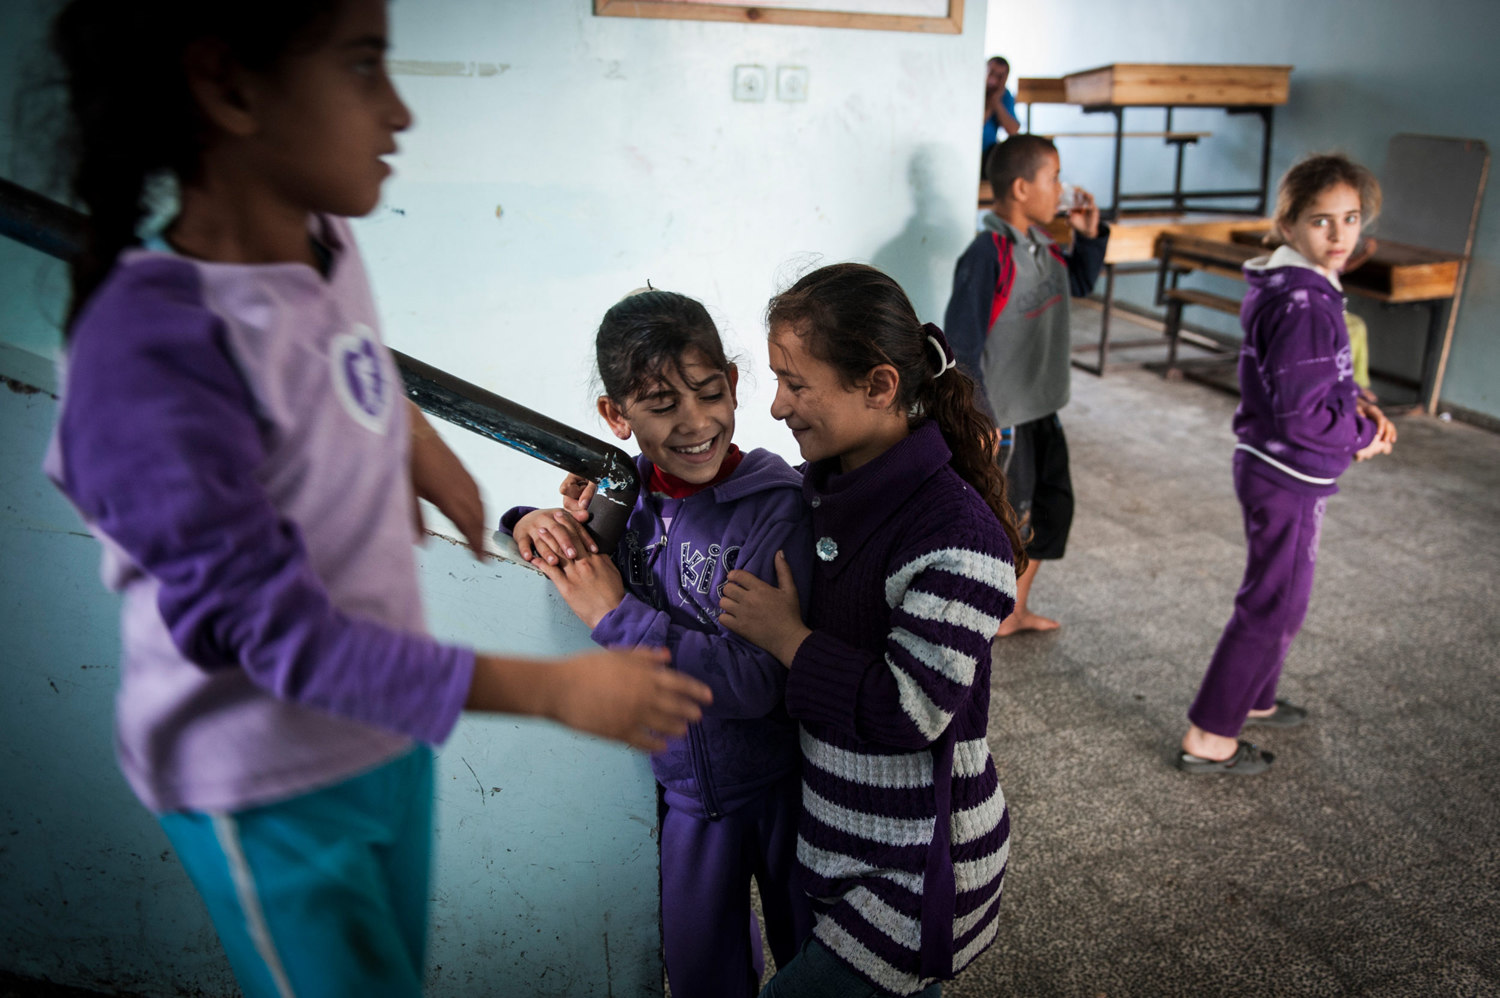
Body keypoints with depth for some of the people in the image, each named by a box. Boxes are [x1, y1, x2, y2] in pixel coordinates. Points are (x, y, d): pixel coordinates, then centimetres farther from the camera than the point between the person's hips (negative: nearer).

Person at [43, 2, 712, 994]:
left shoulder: (327, 244, -9)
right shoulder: (151, 359, -31)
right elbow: (273, 630, -28)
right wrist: (559, 690, -29)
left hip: (390, 726, 7)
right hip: (270, 793, -6)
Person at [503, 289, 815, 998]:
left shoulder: (777, 507, -24)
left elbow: (759, 682, -30)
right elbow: (571, 530, 10)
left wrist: (616, 616, -29)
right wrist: (534, 524, -14)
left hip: (782, 785, -4)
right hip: (684, 784, 4)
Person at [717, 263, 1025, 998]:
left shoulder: (957, 535, -26)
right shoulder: (826, 484, -2)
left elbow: (909, 710, -28)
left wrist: (787, 637, -18)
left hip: (917, 863, -7)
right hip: (846, 832, 8)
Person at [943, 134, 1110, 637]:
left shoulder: (1040, 243, 5)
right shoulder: (988, 255, -22)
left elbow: (1080, 283, 24)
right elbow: (963, 342, -22)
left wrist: (1089, 235, 7)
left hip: (1041, 408, 9)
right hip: (1002, 417, -9)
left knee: (1052, 508, 19)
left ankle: (1014, 611, 37)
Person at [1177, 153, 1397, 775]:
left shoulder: (1293, 288, 6)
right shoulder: (1303, 305, -25)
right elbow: (1300, 417, -27)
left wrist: (1356, 402, 2)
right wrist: (1365, 435, -11)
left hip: (1273, 468, 10)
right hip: (1286, 478, -10)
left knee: (1277, 594, 24)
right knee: (1274, 605, 1)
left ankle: (1251, 698, 44)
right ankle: (1208, 739, 12)